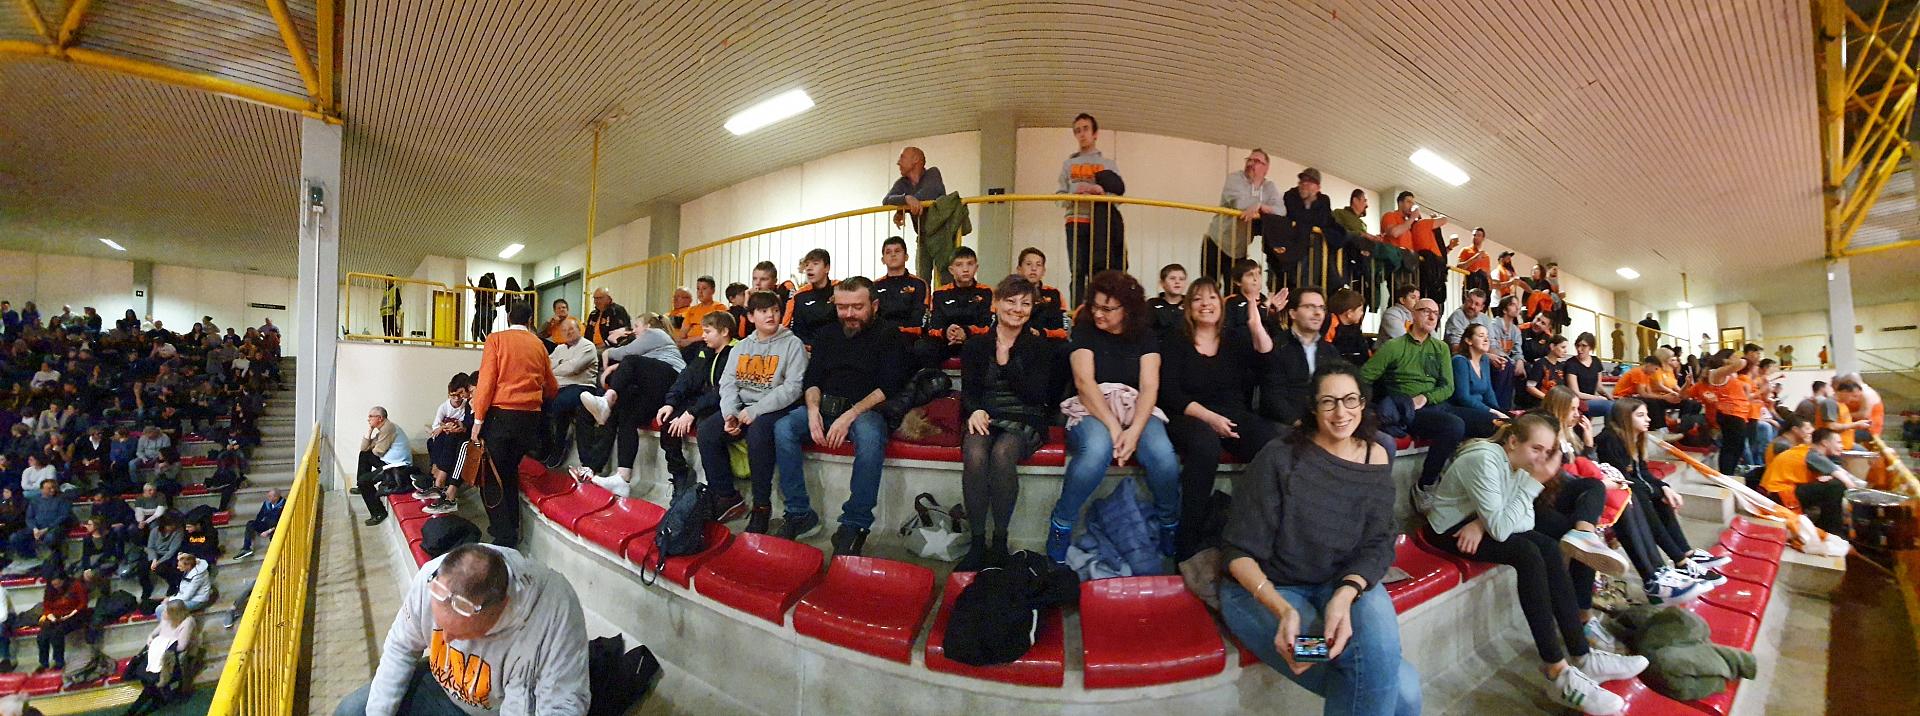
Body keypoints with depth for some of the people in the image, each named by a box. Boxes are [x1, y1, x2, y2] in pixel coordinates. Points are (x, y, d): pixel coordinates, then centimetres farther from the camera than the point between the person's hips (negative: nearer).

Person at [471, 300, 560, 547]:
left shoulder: (496, 339, -2)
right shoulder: (538, 345, 10)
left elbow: (486, 380, -9)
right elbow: (552, 388, 15)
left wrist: (478, 418, -6)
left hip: (500, 415, -4)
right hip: (530, 418, 5)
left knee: (491, 476, 3)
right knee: (510, 471, 22)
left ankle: (504, 536, -2)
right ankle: (510, 527, 26)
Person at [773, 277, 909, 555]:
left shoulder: (888, 334, 2)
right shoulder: (826, 336, 19)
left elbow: (890, 386, -8)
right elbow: (811, 381, 15)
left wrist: (851, 415, -20)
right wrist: (813, 410, -8)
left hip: (866, 410, -5)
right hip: (825, 407, 5)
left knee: (869, 438, -38)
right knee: (783, 428, -21)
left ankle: (855, 525, -24)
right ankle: (800, 515, -13)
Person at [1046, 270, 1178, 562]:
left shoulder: (1144, 338, 9)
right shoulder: (1084, 331, 4)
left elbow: (1149, 387, -3)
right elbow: (1084, 381, -8)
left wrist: (1134, 430, -21)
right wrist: (1112, 427, -20)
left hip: (1137, 410, 2)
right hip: (1091, 410, -2)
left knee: (1163, 455, -29)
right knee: (1096, 450, -37)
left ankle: (1170, 527, -2)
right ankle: (1060, 525, -17)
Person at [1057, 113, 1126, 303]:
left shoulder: (1108, 164, 16)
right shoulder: (1068, 164, 18)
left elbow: (1119, 194, 6)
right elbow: (1060, 196, 9)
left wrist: (1102, 193, -14)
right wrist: (1073, 197, -12)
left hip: (1102, 224, 0)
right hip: (1076, 222, 1)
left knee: (1100, 271, -7)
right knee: (1078, 271, -5)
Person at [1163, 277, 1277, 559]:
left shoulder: (1236, 338, 15)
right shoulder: (1174, 342, 6)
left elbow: (1266, 360, -2)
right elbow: (1170, 393, -4)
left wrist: (1256, 323, -15)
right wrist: (1209, 417, -15)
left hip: (1235, 415, 3)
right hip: (1189, 417, -3)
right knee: (1206, 444, -38)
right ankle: (1189, 543, -29)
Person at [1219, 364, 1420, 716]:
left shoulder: (1377, 458, -1)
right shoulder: (1280, 458, -15)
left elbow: (1378, 545, -5)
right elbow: (1240, 553, -14)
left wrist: (1345, 594, -25)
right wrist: (1284, 609, -30)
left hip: (1346, 583, 4)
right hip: (1265, 589, -4)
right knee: (1402, 687, -21)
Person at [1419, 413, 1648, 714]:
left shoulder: (1517, 463, 0)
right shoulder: (1485, 461, -25)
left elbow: (1527, 519, -7)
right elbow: (1501, 528, -28)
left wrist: (1485, 523, -25)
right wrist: (1534, 482, -26)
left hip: (1483, 520, 8)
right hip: (1450, 529, -8)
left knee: (1549, 549, -11)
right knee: (1529, 554, -24)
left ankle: (1580, 656, -2)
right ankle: (1558, 674, -20)